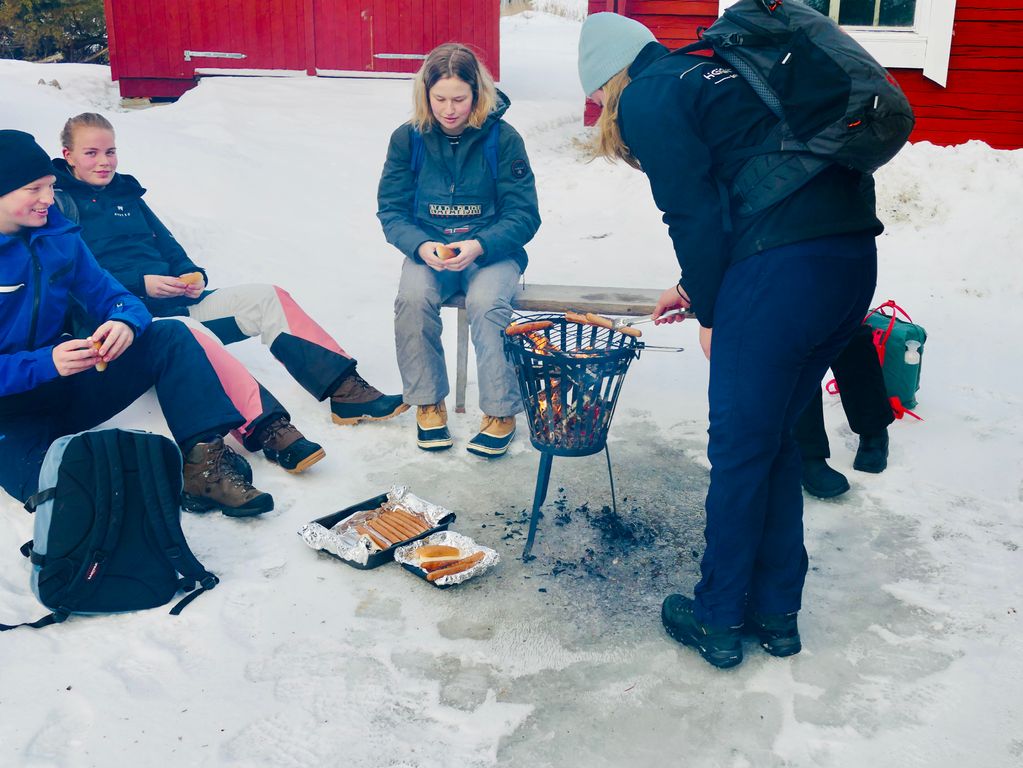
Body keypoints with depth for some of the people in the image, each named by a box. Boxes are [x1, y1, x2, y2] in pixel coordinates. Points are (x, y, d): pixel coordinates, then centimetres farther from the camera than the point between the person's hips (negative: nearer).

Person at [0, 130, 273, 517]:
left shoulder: (58, 235, 3)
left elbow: (107, 295, 4)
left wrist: (127, 320, -20)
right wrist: (44, 365, -29)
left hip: (64, 386, 6)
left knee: (170, 336, -10)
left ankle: (205, 464, -23)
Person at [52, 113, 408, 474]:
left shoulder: (127, 195, 21)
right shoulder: (60, 204, 0)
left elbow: (169, 247, 21)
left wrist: (193, 275, 0)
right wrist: (140, 283, -20)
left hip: (175, 300, 7)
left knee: (267, 297, -11)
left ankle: (346, 391, -19)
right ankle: (265, 427, -54)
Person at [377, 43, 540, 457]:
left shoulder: (503, 138, -7)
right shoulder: (408, 138, -1)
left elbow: (523, 216, -7)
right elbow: (391, 209, 1)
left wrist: (479, 246, -24)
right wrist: (421, 247, -19)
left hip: (491, 250, -2)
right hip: (428, 249, 2)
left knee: (486, 304, -32)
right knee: (412, 299, -29)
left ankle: (501, 411, -15)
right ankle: (428, 403, -10)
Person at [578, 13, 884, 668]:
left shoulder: (645, 98, 2)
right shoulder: (714, 71, 28)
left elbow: (696, 213, -6)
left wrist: (708, 313, 5)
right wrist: (697, 288, 32)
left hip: (783, 270, -8)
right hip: (854, 255, 9)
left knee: (739, 449, 6)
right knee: (775, 438, 19)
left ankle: (719, 620, 21)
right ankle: (777, 612, 29)